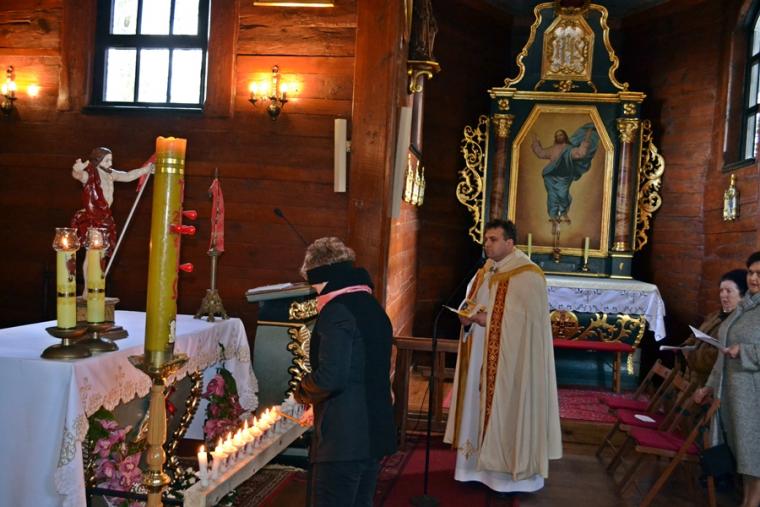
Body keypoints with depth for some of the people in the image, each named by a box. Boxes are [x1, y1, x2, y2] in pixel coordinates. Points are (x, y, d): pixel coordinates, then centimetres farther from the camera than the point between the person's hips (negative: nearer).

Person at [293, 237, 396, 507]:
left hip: (343, 439, -9)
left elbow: (330, 377, -26)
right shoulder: (373, 307, 11)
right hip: (375, 433, 9)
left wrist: (303, 391, -4)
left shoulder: (337, 311, -16)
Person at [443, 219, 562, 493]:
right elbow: (471, 305, 17)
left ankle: (512, 471, 12)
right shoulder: (483, 274, 12)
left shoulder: (527, 275, -13)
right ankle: (480, 463, 23)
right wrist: (468, 319, -5)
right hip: (480, 358, 8)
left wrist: (490, 320, -22)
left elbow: (528, 320, -18)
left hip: (511, 360, -8)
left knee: (507, 408, -1)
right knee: (479, 404, 11)